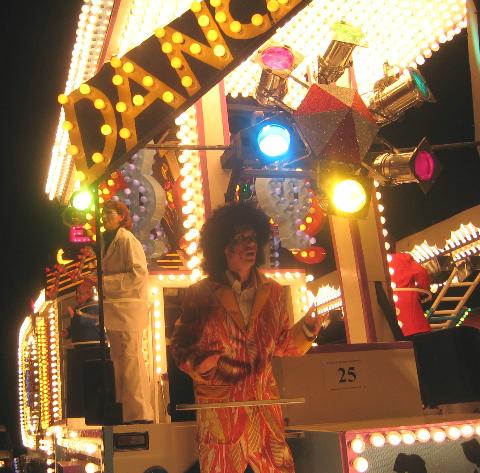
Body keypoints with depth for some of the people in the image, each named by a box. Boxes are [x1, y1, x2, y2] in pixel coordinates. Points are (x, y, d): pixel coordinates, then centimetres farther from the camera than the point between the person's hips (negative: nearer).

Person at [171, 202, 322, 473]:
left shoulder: (273, 292, 4)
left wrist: (306, 329, -7)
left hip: (265, 407, 3)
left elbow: (282, 345, 9)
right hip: (218, 408, -2)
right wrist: (201, 362, -20)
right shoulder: (201, 294, -6)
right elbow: (181, 345, -2)